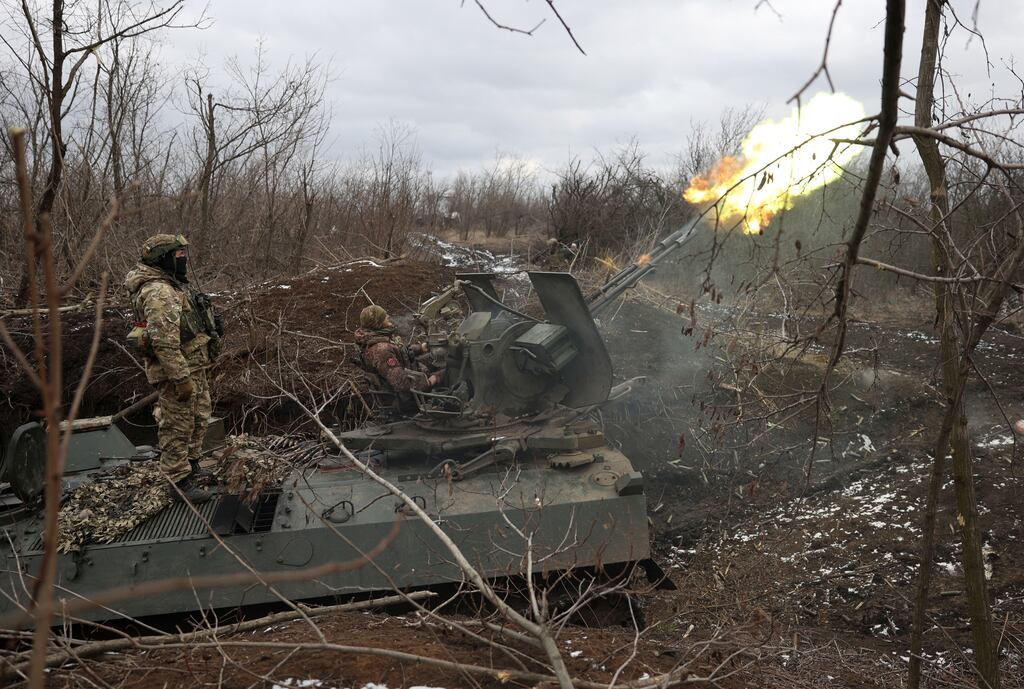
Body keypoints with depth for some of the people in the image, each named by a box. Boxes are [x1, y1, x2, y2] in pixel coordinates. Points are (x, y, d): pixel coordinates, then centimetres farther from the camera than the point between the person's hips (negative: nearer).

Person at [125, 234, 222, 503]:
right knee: (178, 426, -1)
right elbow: (164, 342, -28)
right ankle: (179, 481, 9)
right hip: (176, 372, -11)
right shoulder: (158, 292, -22)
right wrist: (182, 378, -27)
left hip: (194, 367, 11)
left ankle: (191, 463, 39)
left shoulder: (175, 285, 12)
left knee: (199, 417, 23)